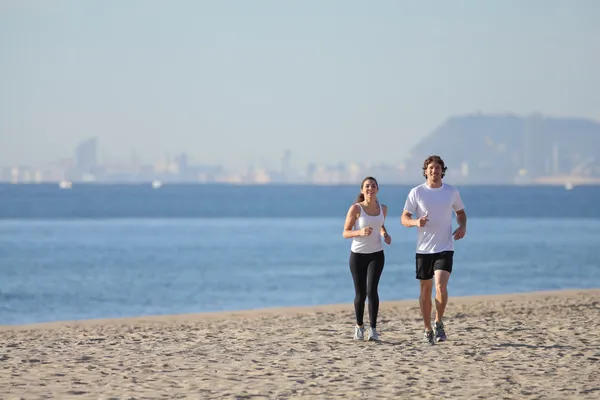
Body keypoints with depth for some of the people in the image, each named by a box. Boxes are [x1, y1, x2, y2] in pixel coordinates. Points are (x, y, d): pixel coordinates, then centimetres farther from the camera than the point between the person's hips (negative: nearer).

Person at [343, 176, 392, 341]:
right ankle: (359, 326, 26)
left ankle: (373, 329, -9)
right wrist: (360, 232, -27)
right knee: (360, 294, 3)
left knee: (372, 290, -15)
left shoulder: (382, 208, 2)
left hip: (376, 255, 2)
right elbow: (345, 233, -8)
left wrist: (385, 235, 2)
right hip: (358, 254, -2)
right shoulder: (356, 208, -10)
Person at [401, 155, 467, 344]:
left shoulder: (452, 191, 2)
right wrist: (416, 222, -23)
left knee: (441, 287, -17)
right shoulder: (416, 192, -2)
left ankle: (438, 323, 3)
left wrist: (462, 226, -2)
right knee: (425, 290, 7)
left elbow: (461, 212, 19)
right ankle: (428, 329, 21)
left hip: (445, 249, 0)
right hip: (423, 249, 1)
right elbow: (404, 218, -1)